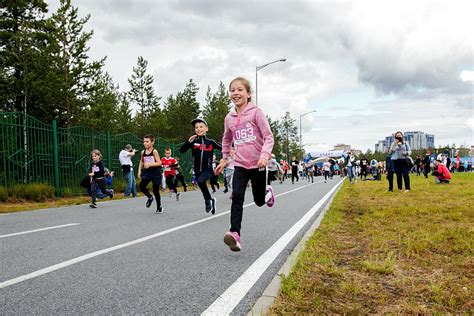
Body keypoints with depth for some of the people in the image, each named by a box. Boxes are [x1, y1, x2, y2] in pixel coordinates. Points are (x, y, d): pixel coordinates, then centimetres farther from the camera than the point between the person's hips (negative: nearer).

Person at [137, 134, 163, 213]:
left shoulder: (154, 151, -11)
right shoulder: (143, 152, 3)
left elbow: (159, 163, -14)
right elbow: (141, 161, 19)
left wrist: (150, 164, -26)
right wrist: (139, 170, 11)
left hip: (155, 172, -4)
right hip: (146, 172, 4)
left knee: (156, 190, 3)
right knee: (141, 187, -15)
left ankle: (159, 207, 21)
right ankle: (150, 197, 15)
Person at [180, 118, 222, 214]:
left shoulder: (211, 142, -1)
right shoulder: (194, 142, 0)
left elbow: (222, 148, 10)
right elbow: (182, 150, -9)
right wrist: (189, 141, -23)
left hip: (208, 169, -3)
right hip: (197, 170, 3)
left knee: (200, 181, -31)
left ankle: (208, 200, -12)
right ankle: (211, 200, 41)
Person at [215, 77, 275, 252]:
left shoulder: (256, 112, -9)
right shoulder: (229, 118, 5)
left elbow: (268, 137, -13)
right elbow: (226, 140, 24)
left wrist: (265, 155, -29)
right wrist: (224, 159, 24)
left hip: (258, 164, -3)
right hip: (240, 165, 3)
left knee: (259, 200, 11)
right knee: (237, 196, -17)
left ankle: (267, 191, 46)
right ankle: (235, 234, -20)